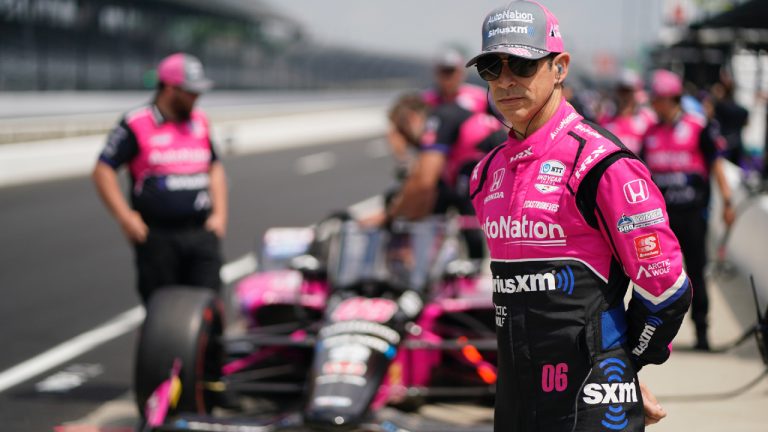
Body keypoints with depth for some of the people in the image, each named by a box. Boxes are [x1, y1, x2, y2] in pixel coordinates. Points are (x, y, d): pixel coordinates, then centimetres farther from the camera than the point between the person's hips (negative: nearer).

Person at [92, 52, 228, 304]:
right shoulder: (135, 125, -4)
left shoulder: (200, 122, 13)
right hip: (157, 236, -4)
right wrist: (125, 217, -12)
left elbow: (214, 168, 22)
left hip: (201, 234, 4)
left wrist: (219, 214, 10)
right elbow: (103, 171, -4)